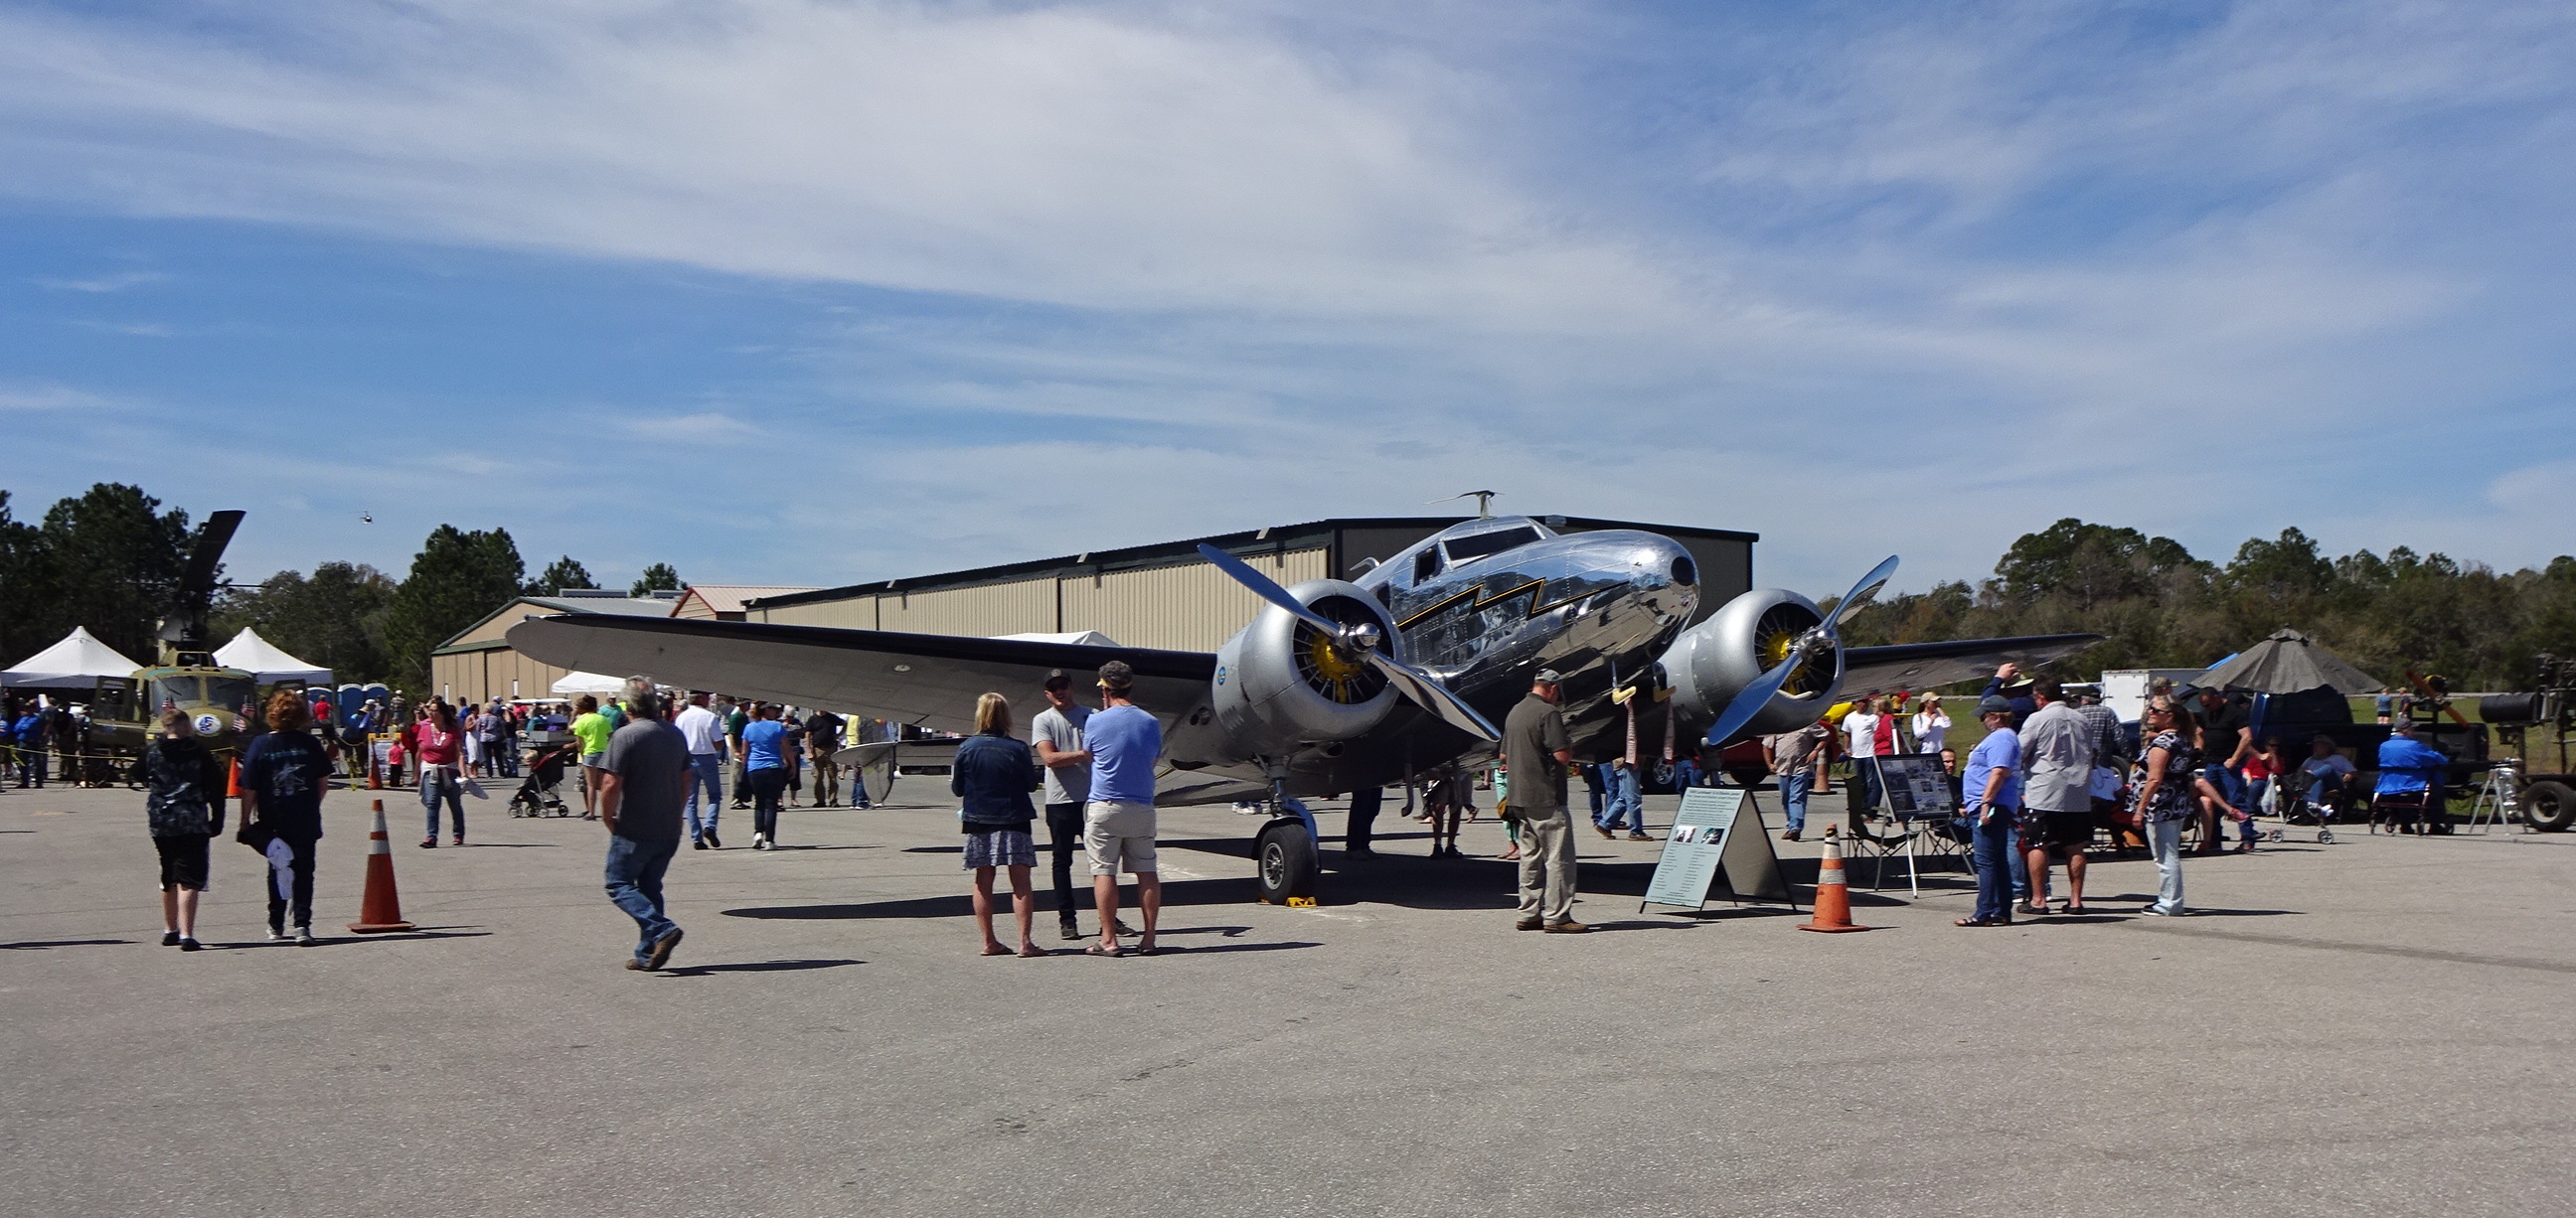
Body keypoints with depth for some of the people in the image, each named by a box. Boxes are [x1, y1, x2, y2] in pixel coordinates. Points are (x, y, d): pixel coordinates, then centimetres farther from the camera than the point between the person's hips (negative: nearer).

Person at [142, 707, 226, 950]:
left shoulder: (151, 752, 4)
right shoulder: (199, 752, -4)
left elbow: (145, 782, 19)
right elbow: (215, 788, -3)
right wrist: (217, 820, 4)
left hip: (160, 823, 4)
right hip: (193, 824, -4)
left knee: (168, 880, 19)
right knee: (188, 880, -7)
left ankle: (170, 931, 31)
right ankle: (186, 935, -17)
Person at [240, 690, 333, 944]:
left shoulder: (260, 746, -7)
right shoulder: (310, 744, -3)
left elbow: (249, 790, -8)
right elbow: (324, 783, 3)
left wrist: (245, 821, 0)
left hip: (274, 824, 0)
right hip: (306, 823, 0)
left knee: (277, 871, 15)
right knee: (304, 872, 5)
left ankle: (276, 927, 23)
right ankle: (302, 925, -7)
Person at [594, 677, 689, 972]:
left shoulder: (625, 736, -15)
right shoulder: (676, 734, 7)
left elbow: (611, 783, -20)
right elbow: (685, 777, 16)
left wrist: (607, 818, -6)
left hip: (634, 830, -7)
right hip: (669, 830, 7)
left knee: (619, 884, 4)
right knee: (650, 887, 16)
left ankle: (661, 929, -15)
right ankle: (648, 954, 14)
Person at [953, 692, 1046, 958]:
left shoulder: (967, 748, -5)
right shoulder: (1018, 749, -9)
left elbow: (958, 789, 1)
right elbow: (1032, 785, 1)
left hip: (978, 821, 2)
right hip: (1014, 821, -2)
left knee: (983, 883, 11)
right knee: (1021, 883, 0)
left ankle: (989, 942, 12)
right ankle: (1025, 941, -5)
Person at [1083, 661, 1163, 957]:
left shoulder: (1095, 722, -6)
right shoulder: (1151, 723, 4)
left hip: (1105, 807, -3)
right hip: (1142, 808, 3)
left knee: (1104, 872, 1)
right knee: (1147, 872, 8)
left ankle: (1108, 940, 0)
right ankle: (1149, 938, 8)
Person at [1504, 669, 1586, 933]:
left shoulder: (1515, 712, 15)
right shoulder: (1548, 713, -13)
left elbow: (1504, 756, 22)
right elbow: (1562, 755, -19)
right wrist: (1570, 746, 2)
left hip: (1520, 797, 9)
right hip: (1546, 798, -9)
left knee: (1531, 856, 13)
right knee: (1558, 857, -5)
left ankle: (1529, 915, 16)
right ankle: (1556, 917, -5)